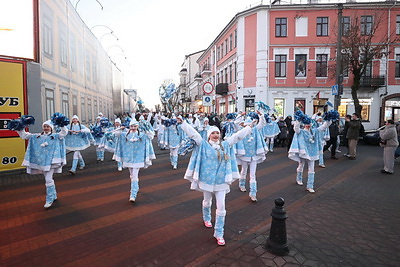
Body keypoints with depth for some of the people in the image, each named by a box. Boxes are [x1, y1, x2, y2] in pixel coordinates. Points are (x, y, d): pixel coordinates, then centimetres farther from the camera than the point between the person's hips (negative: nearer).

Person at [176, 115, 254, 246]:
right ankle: (207, 218, 52)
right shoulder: (203, 144, -5)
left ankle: (219, 233, 12)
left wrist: (250, 127, 9)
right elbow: (193, 133, -13)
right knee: (207, 202, 21)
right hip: (207, 179, -1)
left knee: (221, 207, -1)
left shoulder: (225, 144, 4)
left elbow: (238, 136, 6)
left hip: (221, 180, 1)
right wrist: (182, 123, -21)